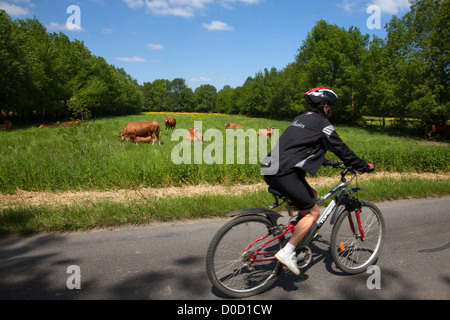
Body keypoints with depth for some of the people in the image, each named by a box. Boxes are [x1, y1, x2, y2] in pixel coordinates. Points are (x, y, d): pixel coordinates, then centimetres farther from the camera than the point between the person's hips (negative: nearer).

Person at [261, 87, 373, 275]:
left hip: (271, 170, 9)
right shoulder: (322, 124, -2)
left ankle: (298, 238, 25)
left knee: (312, 196, 23)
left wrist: (324, 160, 44)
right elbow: (341, 150, 1)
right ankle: (287, 252, -3)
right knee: (313, 213, 2)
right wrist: (364, 167, 14)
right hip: (284, 174, -9)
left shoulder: (301, 119, 24)